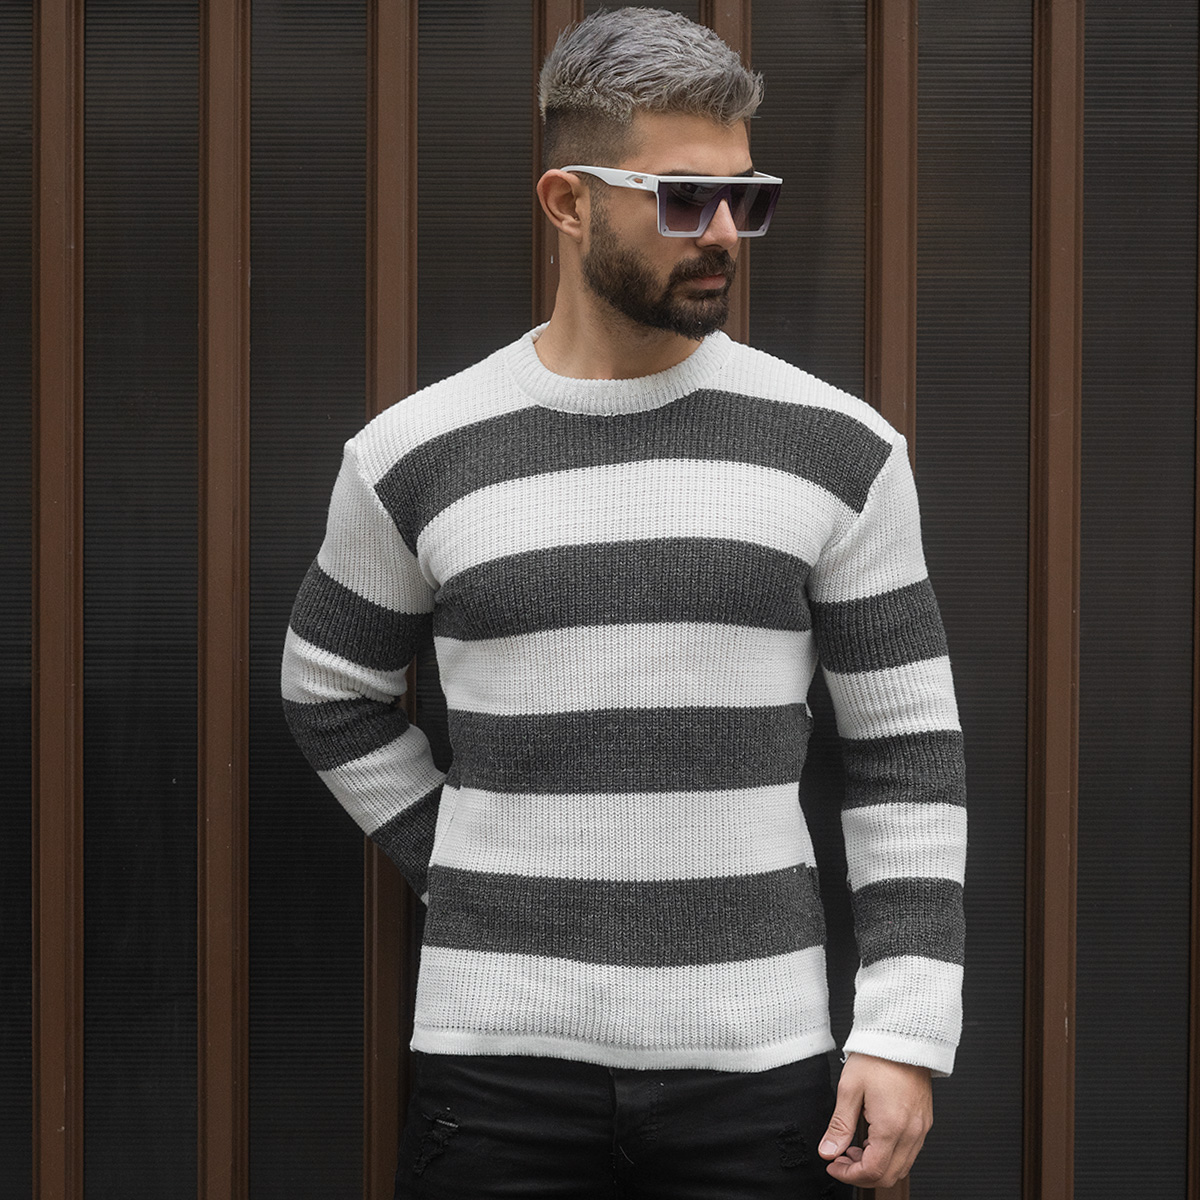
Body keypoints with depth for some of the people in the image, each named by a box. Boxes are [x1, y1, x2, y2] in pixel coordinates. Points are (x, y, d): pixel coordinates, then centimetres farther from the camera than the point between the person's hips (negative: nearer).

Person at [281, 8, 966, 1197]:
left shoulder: (839, 450, -1)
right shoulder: (417, 457, 0)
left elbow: (907, 744, 1)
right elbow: (331, 690, 16)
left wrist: (906, 1029, -4)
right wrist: (466, 879, 6)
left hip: (758, 1057, 0)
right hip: (499, 1057, 0)